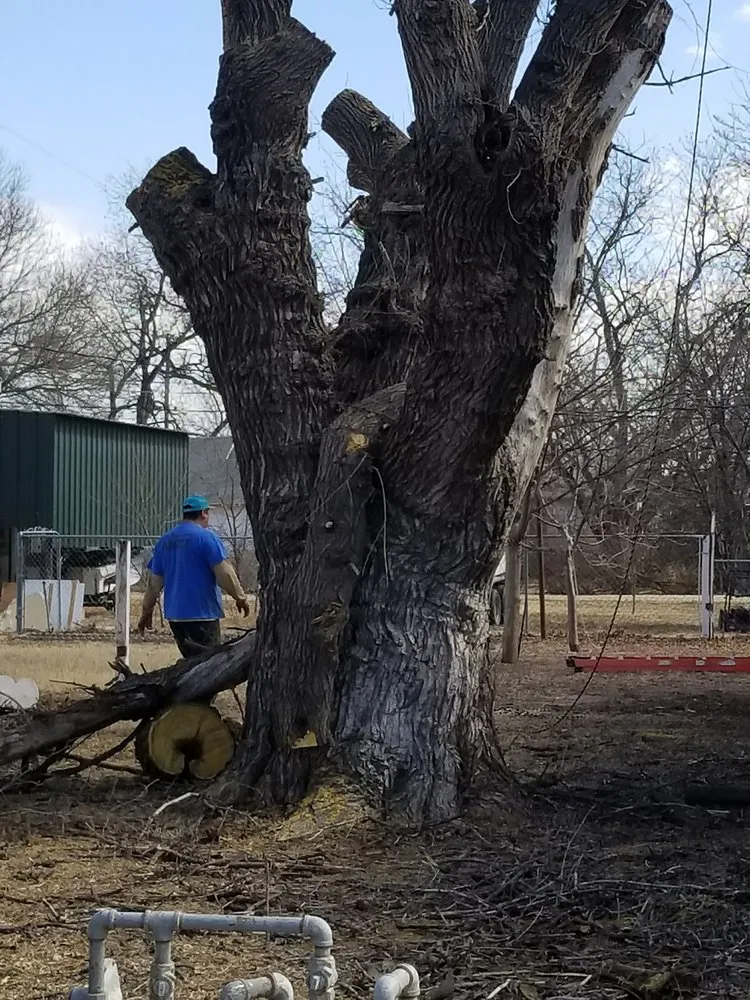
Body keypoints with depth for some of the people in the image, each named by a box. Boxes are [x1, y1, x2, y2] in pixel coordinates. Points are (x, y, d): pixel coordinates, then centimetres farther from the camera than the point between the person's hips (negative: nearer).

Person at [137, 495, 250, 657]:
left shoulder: (165, 541, 12)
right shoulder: (206, 537, -9)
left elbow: (154, 583, 13)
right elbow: (224, 573, -14)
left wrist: (146, 613, 21)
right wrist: (241, 598, -2)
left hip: (174, 614, 7)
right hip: (202, 613, -7)